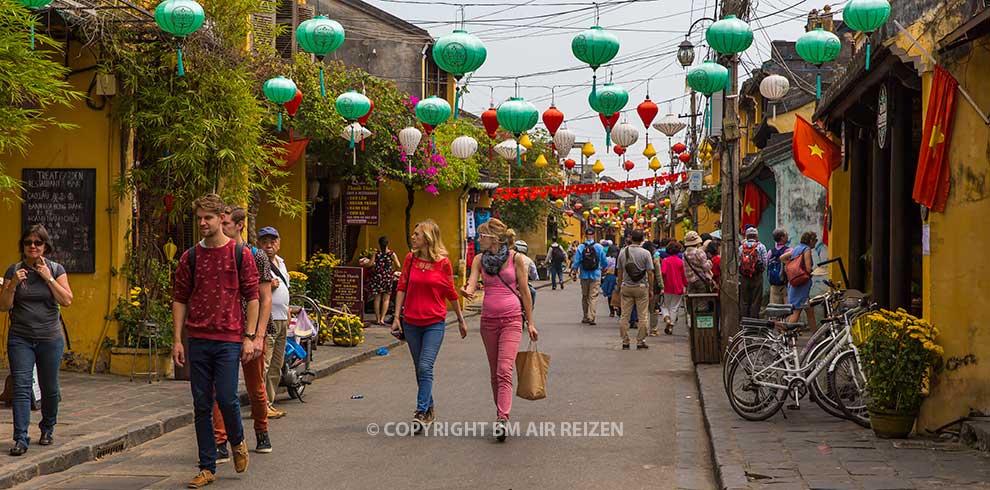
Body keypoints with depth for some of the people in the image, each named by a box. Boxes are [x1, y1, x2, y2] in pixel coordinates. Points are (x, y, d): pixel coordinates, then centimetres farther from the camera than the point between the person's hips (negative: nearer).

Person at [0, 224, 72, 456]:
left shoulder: (56, 269, 3)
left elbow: (67, 300, -8)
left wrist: (48, 278, -13)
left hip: (50, 338, 0)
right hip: (20, 339, 0)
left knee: (49, 388, 9)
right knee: (21, 387, -10)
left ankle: (47, 429, 31)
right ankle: (21, 439, -12)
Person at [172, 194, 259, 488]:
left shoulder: (240, 254, 0)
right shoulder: (190, 257, 7)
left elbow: (252, 297, 1)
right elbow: (179, 299, 9)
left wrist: (250, 337, -5)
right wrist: (177, 340, 2)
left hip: (229, 339, -3)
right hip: (198, 340, 3)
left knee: (226, 398, -10)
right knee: (201, 405, 4)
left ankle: (237, 442, 21)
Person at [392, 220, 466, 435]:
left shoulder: (443, 262, -6)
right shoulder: (410, 258, 3)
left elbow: (451, 293, 4)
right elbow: (402, 287, 6)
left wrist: (461, 320, 11)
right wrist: (397, 317, 1)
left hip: (435, 323, -4)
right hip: (411, 322, 4)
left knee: (426, 367, -14)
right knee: (420, 369, 12)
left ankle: (421, 413, -12)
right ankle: (429, 410, 26)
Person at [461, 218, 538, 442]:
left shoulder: (515, 258, -3)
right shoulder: (480, 260, 6)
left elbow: (525, 291, 1)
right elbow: (472, 285, -6)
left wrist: (530, 322, 2)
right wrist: (467, 290, -31)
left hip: (511, 319, -4)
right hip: (488, 320, 4)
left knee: (504, 370, -16)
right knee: (495, 372, 11)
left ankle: (502, 419, -23)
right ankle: (501, 413, 22)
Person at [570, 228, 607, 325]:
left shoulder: (580, 247, -5)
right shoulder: (599, 247, -5)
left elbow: (576, 261, -6)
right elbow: (603, 261, 3)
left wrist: (573, 271, 6)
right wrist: (603, 268, 23)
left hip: (584, 275, 2)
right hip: (595, 275, -2)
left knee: (585, 296, 14)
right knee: (593, 297, -2)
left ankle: (586, 317, 22)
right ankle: (591, 317, -11)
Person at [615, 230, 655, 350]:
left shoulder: (622, 252, 1)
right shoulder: (646, 253, -7)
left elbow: (619, 272, 6)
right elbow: (650, 273, -7)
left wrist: (619, 287, 16)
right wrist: (651, 290, 1)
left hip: (626, 287, 3)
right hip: (641, 287, -2)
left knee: (625, 316, 6)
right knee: (643, 316, 5)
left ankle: (625, 342, 7)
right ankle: (640, 341, 6)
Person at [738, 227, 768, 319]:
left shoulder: (741, 247, 4)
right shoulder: (761, 247, -2)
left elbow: (737, 263, 3)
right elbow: (765, 263, -4)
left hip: (743, 277, 2)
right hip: (757, 277, -2)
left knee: (744, 301, 8)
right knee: (756, 301, 2)